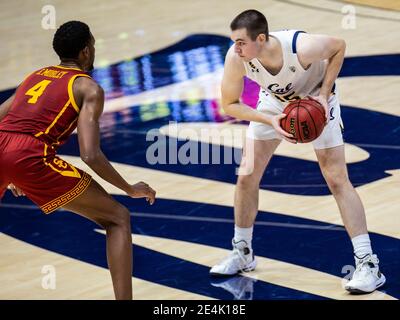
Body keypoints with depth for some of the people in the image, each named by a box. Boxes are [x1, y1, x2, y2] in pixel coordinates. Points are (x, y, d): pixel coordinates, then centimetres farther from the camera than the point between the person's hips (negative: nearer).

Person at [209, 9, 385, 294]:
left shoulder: (303, 47, -40)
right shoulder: (236, 58, -32)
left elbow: (339, 46, -17)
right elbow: (230, 104, -17)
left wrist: (324, 94, -23)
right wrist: (270, 120, -31)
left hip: (316, 99, -3)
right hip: (274, 100, 3)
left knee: (337, 179, -9)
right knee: (246, 176, 1)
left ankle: (368, 264, -6)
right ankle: (242, 253, 22)